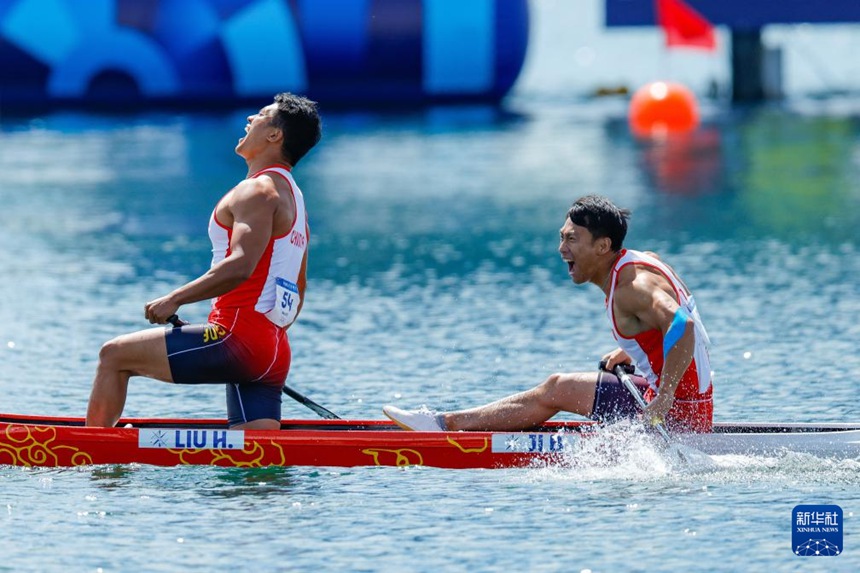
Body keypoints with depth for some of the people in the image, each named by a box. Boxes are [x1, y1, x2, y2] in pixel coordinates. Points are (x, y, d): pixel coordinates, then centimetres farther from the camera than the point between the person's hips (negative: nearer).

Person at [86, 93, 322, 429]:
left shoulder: (258, 190, -9)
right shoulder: (293, 197, 23)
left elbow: (241, 265, -24)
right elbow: (297, 293, 28)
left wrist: (175, 299, -18)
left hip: (238, 338, -9)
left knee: (114, 356, 2)